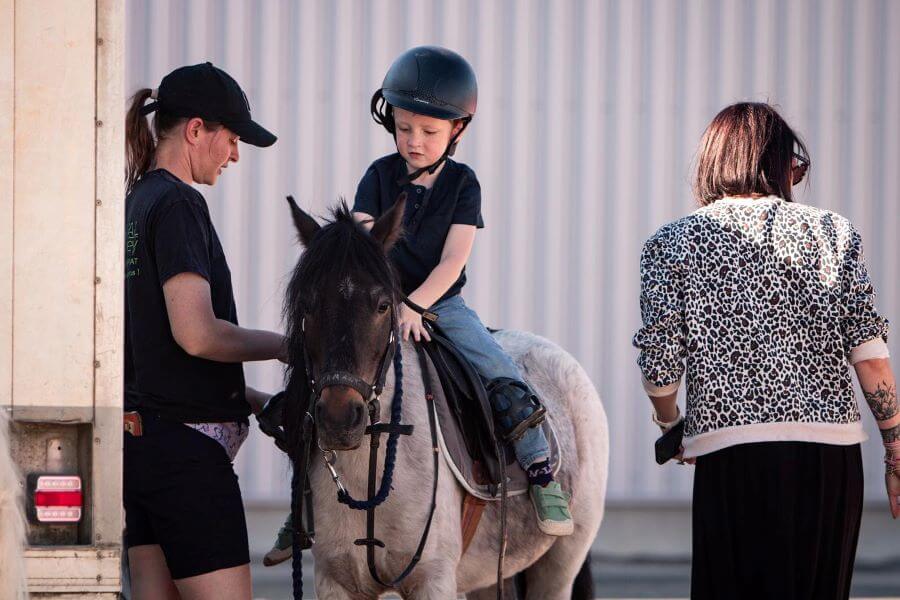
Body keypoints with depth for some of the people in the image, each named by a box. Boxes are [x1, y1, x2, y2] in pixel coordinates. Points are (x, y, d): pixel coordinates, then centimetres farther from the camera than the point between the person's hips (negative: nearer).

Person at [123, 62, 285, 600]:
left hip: (141, 433, 9)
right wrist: (284, 345, -9)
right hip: (187, 444, -9)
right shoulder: (179, 204, -13)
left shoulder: (135, 205, 16)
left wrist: (252, 398, 17)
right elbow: (196, 334, -23)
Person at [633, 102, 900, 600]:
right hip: (833, 447, 1)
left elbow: (660, 364, 1)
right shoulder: (830, 232, 8)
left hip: (731, 451, -1)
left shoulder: (671, 243, 6)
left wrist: (669, 424, 21)